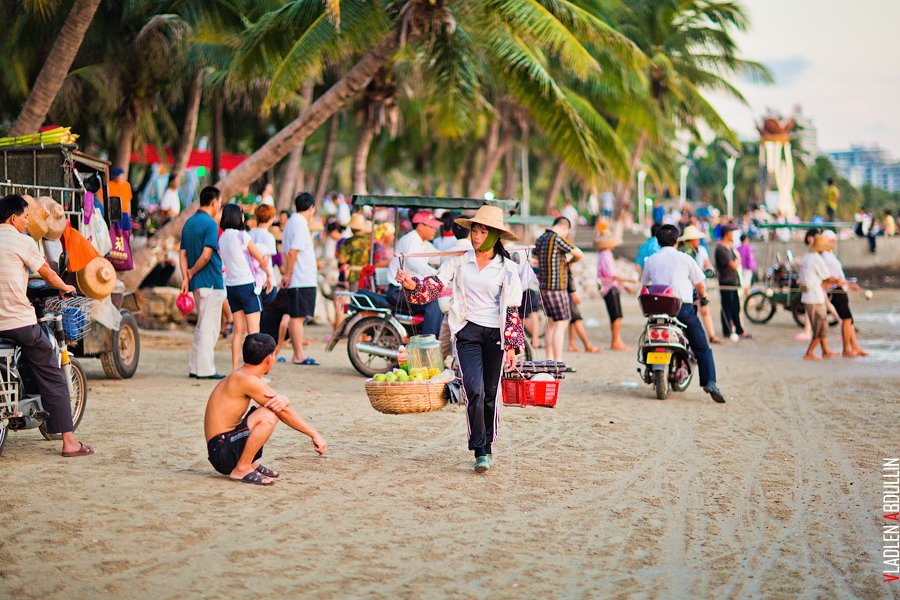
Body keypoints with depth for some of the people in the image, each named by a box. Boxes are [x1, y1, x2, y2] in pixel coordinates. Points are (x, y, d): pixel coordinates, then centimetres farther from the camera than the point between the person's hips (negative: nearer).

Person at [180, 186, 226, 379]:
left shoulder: (188, 223, 13)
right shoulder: (210, 224, -13)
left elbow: (183, 253, 8)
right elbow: (206, 255, -20)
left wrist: (185, 277, 0)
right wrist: (192, 272, -7)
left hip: (196, 283, 8)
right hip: (211, 282, -8)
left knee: (201, 326, 15)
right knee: (209, 327, -3)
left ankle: (195, 368, 16)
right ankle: (205, 369, -2)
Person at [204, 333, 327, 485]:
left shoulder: (245, 375, 12)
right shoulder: (247, 379, -18)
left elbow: (284, 405, 8)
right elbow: (284, 413, -17)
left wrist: (282, 400, -17)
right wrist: (314, 434, -11)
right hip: (221, 453, -10)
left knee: (277, 407, 16)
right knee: (268, 417, -28)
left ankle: (251, 463, 14)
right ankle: (241, 469, -16)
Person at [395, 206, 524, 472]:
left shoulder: (507, 268, 4)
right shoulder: (459, 261, 6)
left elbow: (512, 310, 4)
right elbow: (434, 285, -2)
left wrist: (512, 346, -1)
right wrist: (411, 283, -22)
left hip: (496, 334, 1)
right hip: (468, 332, -1)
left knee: (491, 393, 6)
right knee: (474, 390, -14)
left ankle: (488, 445, 23)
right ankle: (480, 451, -11)